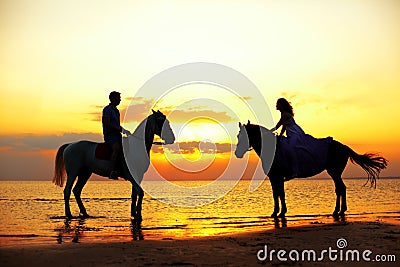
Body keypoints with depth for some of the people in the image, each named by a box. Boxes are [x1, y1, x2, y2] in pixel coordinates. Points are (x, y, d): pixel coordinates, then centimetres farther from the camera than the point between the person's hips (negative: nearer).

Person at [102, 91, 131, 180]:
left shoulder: (116, 111, 21)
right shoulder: (107, 109, -6)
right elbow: (107, 124, -17)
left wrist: (124, 131, 10)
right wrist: (121, 129, -18)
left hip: (117, 134, 9)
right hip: (109, 134, -9)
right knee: (117, 148, -34)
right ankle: (113, 172, -37)